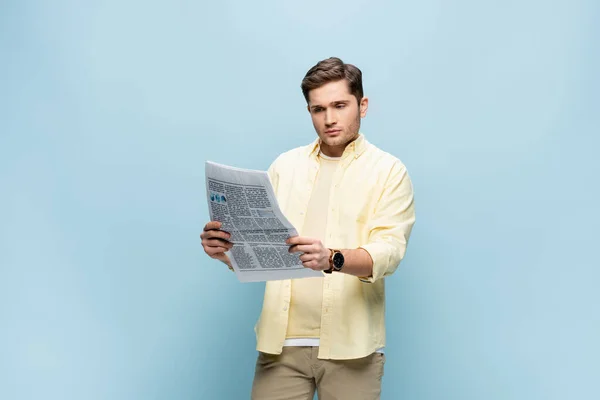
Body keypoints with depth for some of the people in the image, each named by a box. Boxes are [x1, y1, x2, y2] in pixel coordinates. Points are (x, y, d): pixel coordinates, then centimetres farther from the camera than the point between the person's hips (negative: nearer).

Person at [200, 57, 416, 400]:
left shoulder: (389, 171, 0)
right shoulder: (286, 165, 11)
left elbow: (389, 250, -13)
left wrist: (332, 259, -32)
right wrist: (228, 249, -13)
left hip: (350, 345, -2)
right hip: (282, 341, 2)